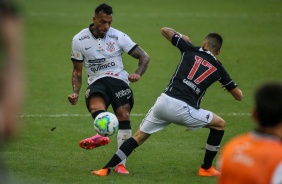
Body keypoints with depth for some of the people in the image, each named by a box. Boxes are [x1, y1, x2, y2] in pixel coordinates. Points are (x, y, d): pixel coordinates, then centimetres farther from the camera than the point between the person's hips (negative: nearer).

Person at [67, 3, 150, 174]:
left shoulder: (119, 37, 2)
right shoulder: (79, 40, 4)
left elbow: (144, 57, 4)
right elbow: (77, 71, 14)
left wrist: (138, 73, -16)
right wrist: (76, 92, -2)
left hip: (118, 80, 0)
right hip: (96, 82, 0)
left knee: (124, 115, -20)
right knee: (96, 105, -34)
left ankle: (121, 163, -13)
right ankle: (102, 134, -65)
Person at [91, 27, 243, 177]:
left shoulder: (191, 50, 13)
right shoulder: (218, 69, 12)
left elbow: (165, 30, 22)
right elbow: (239, 96, 21)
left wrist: (182, 37, 40)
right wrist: (228, 86, 43)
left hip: (163, 102, 2)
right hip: (184, 110, -2)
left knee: (138, 137, 16)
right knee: (219, 124, 21)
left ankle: (106, 169, 10)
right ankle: (206, 168, 26)